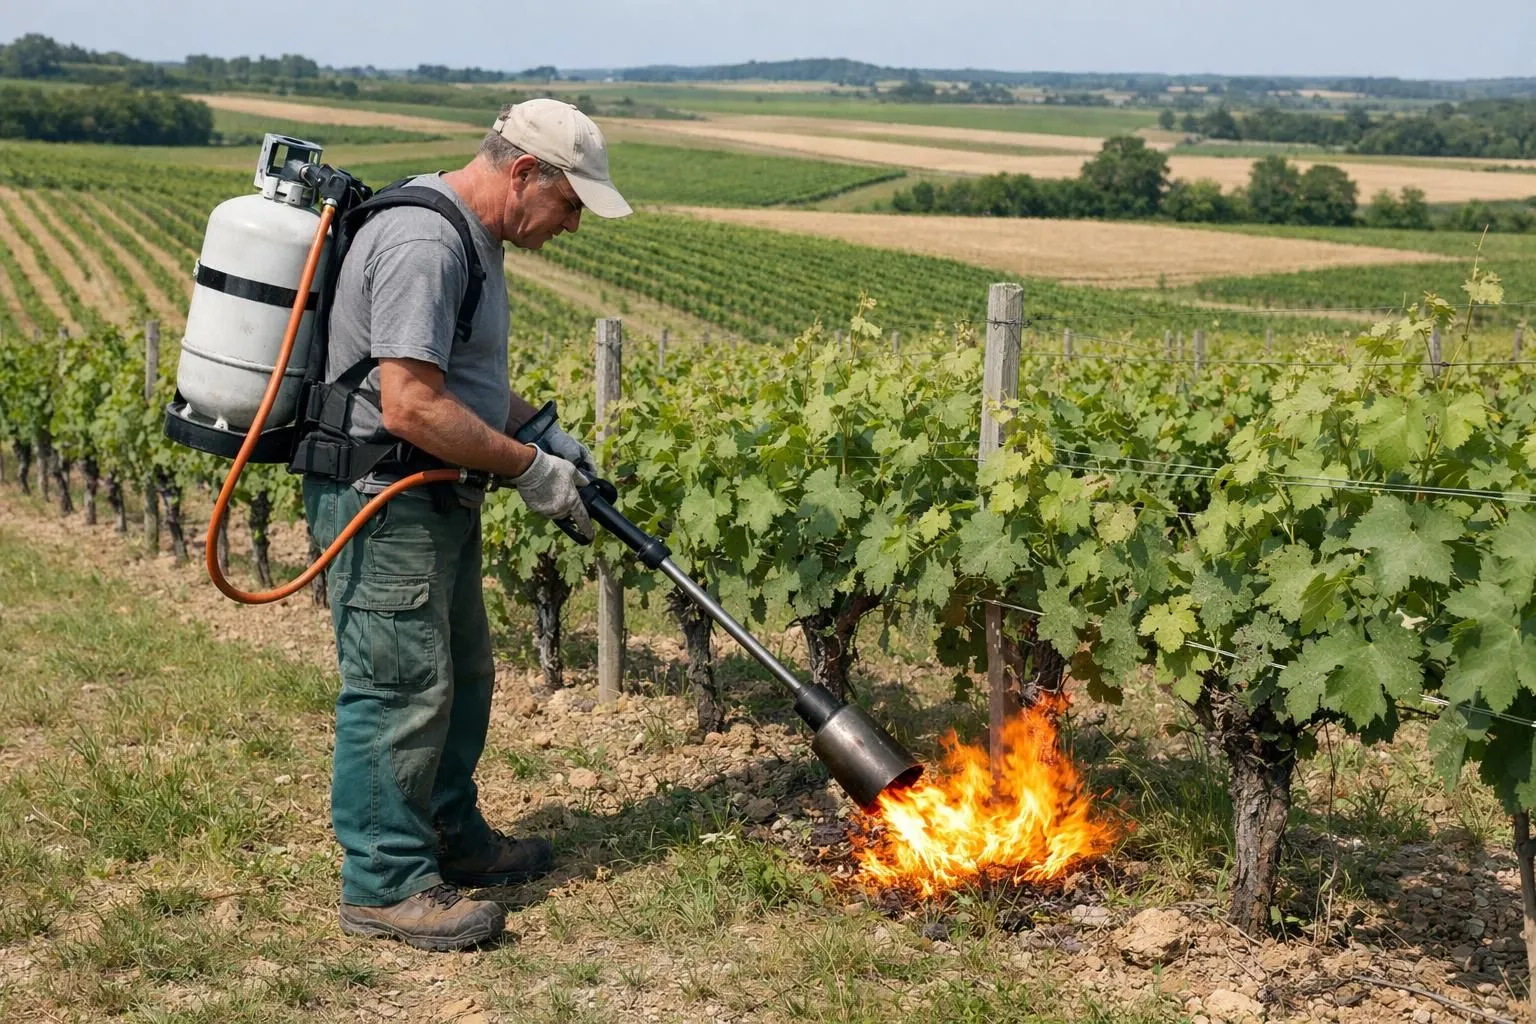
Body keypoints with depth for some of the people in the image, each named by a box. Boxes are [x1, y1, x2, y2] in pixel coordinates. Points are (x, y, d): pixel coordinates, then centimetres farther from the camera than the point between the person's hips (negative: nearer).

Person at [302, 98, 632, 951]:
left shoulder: (469, 238, 12)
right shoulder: (422, 245, -22)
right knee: (401, 689, -4)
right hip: (384, 504, -11)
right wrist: (528, 469, -19)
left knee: (461, 678, 19)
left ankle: (450, 839, 33)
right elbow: (411, 408, -28)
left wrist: (544, 432, 12)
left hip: (437, 502, 11)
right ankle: (384, 883, 6)